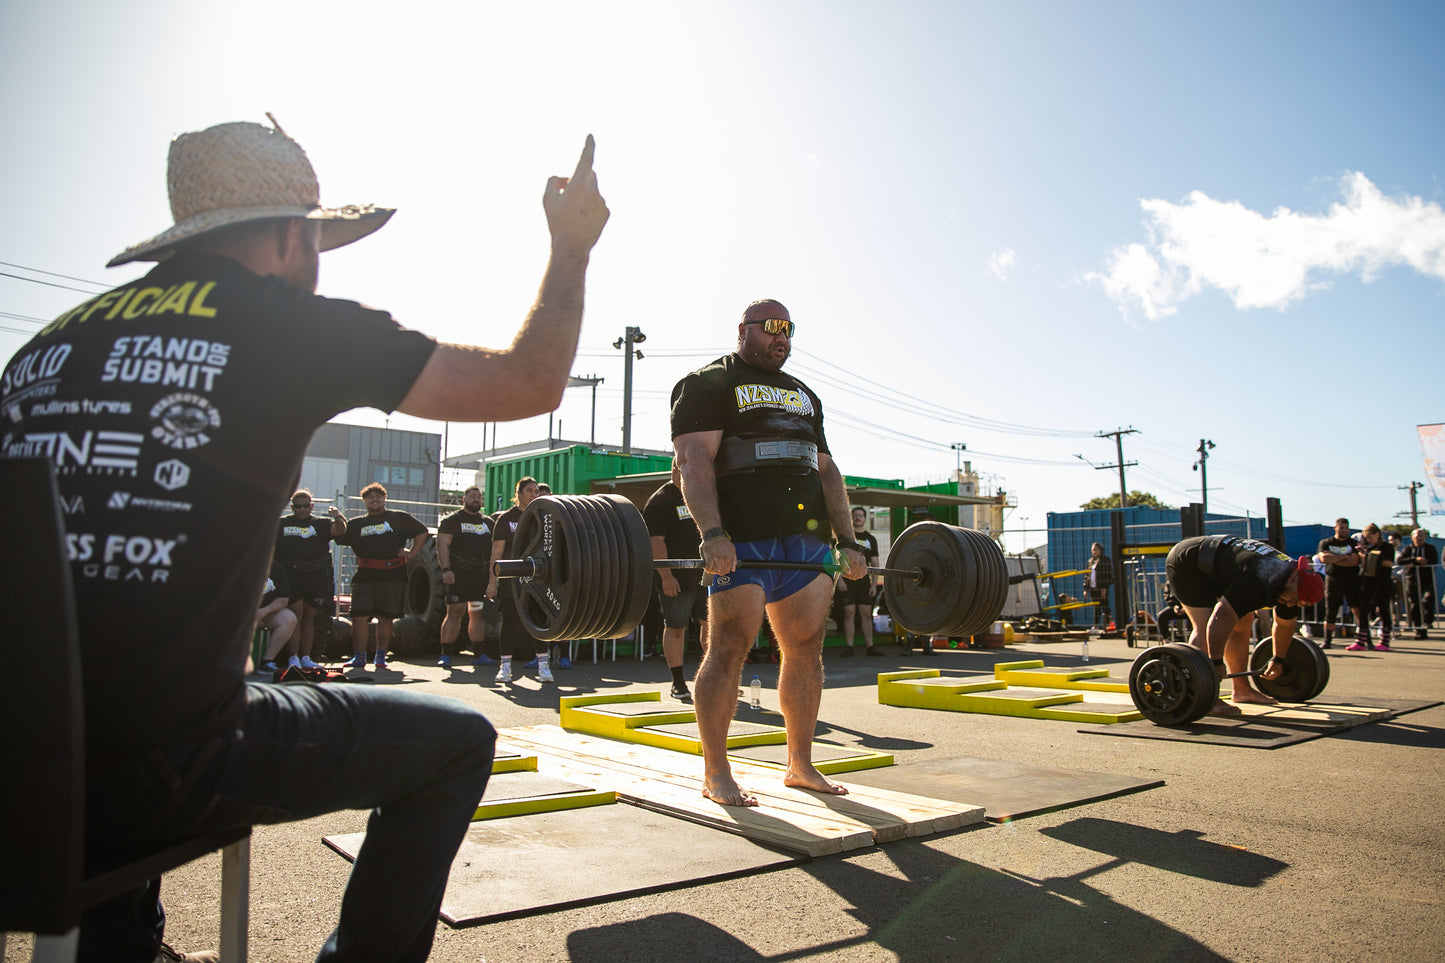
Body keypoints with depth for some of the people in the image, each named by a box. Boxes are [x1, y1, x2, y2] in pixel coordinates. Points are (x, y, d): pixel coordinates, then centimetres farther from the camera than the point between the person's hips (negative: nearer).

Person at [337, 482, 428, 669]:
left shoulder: (399, 518, 8)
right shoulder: (356, 524, 16)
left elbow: (422, 532, 9)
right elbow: (339, 537, 11)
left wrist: (412, 553, 1)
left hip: (392, 576, -2)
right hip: (364, 576, 2)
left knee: (385, 618, 4)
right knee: (359, 617, -6)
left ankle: (381, 656, 13)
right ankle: (359, 657, 2)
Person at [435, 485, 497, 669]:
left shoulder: (488, 522, 19)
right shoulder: (452, 520, 4)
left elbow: (495, 548, 23)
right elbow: (442, 545, -4)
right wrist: (446, 569, -15)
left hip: (481, 576, 5)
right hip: (458, 575, -5)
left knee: (478, 614, 6)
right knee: (454, 612, -8)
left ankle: (479, 654, 12)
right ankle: (445, 654, -4)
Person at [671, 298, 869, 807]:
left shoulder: (803, 395, 25)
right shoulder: (709, 384, 3)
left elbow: (826, 470, 21)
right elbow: (694, 459, -10)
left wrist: (847, 540, 11)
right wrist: (712, 533, -24)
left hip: (808, 541, 7)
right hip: (743, 542, -6)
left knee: (806, 650, 7)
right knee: (729, 649, -5)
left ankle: (800, 765, 19)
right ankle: (716, 774, 5)